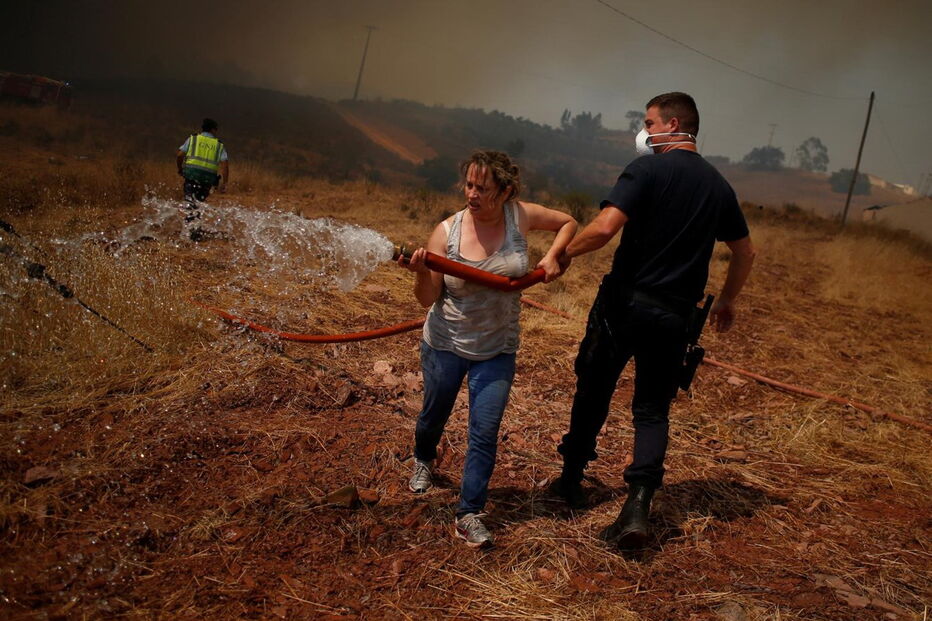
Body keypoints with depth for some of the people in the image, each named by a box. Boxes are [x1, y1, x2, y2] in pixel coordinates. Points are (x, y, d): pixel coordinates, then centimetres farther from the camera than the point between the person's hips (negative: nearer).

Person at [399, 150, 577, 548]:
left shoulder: (521, 216, -11)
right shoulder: (447, 232, -16)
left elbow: (568, 222, 8)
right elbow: (427, 299, -14)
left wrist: (553, 255, -8)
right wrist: (422, 272, -34)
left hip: (497, 350, 0)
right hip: (445, 345, 0)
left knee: (485, 430, -4)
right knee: (434, 414, 20)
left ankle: (470, 514, 9)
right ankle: (423, 460, 54)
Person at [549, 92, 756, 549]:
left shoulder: (648, 168, -9)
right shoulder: (718, 185, 10)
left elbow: (605, 227, -23)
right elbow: (745, 252, 20)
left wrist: (564, 254, -7)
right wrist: (726, 301, 32)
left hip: (625, 302, -4)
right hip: (674, 315, 4)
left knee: (593, 391, 14)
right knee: (652, 409, 12)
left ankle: (571, 480, 29)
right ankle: (638, 504, -4)